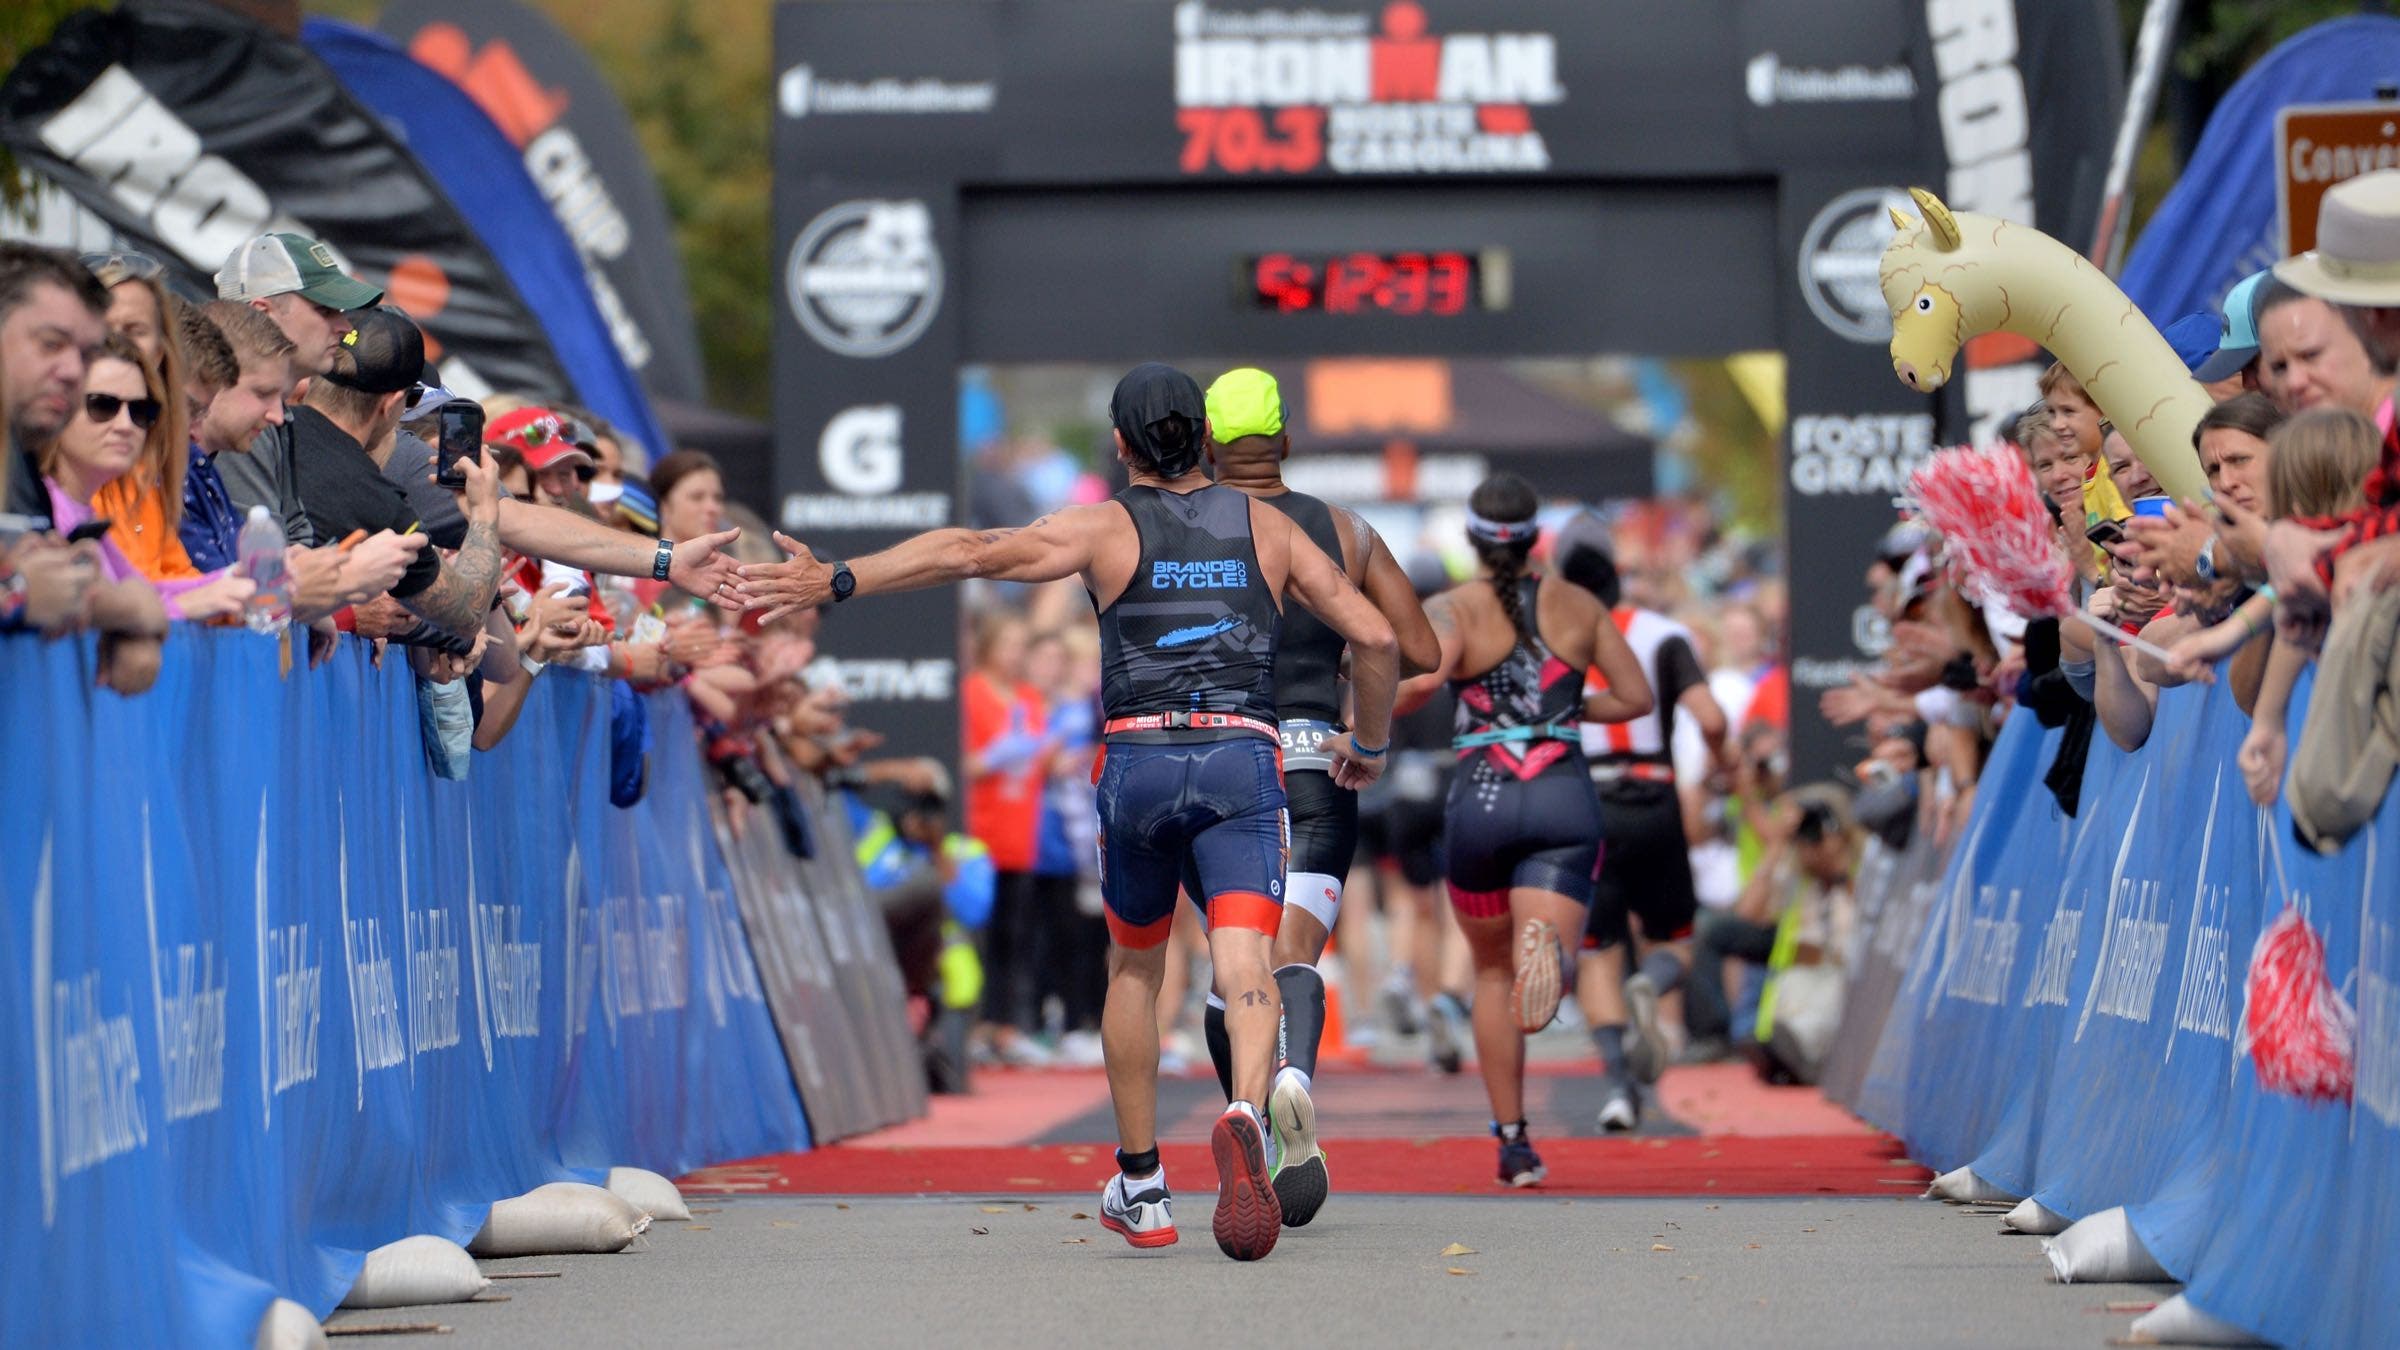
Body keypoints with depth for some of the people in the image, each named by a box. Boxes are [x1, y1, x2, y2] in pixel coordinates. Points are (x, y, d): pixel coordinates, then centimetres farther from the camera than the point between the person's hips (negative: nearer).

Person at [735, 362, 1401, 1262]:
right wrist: (1370, 744, 27)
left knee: (1134, 967, 19)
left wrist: (837, 581, -11)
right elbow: (1375, 636, 11)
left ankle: (1139, 1188, 24)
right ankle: (1245, 1116, -44)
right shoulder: (1267, 528, 14)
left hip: (1138, 759, 0)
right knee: (1244, 963, -13)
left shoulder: (1106, 528, 6)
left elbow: (971, 552, -8)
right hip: (1243, 760, 0)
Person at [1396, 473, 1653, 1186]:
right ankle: (1545, 944, -52)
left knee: (1493, 973, 19)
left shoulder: (1451, 608, 0)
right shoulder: (1580, 606, 10)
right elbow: (1636, 698, 11)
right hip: (1565, 801, 0)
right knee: (1532, 953, -12)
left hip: (1480, 801, 0)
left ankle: (1513, 1142, 21)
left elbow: (1424, 677, -21)